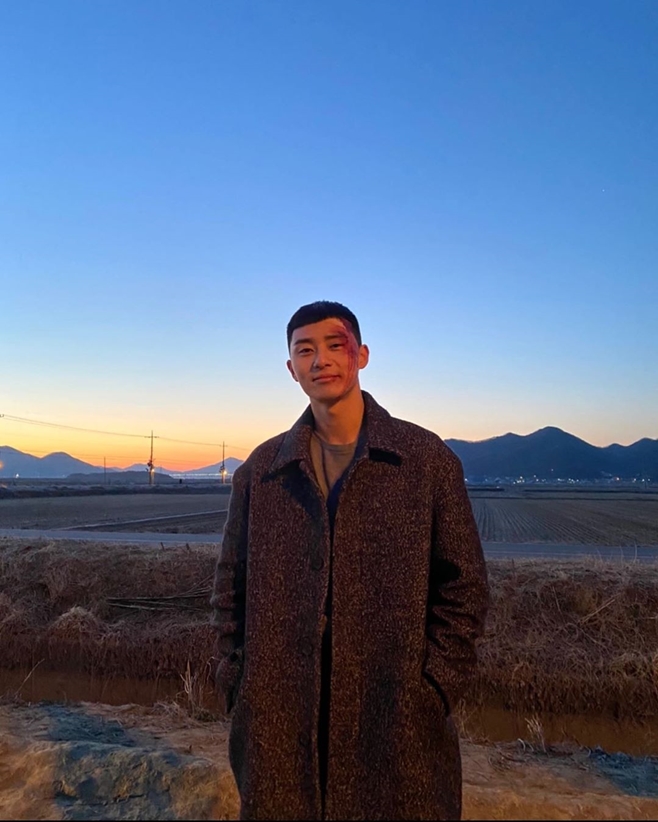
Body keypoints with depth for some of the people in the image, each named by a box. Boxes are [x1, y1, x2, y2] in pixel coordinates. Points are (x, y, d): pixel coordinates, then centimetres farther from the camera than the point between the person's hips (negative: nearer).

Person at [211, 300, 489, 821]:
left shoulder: (427, 459, -3)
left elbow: (464, 588, -2)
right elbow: (231, 591, 9)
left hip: (397, 724, -1)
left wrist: (431, 693, -7)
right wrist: (239, 690, 2)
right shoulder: (261, 470, 3)